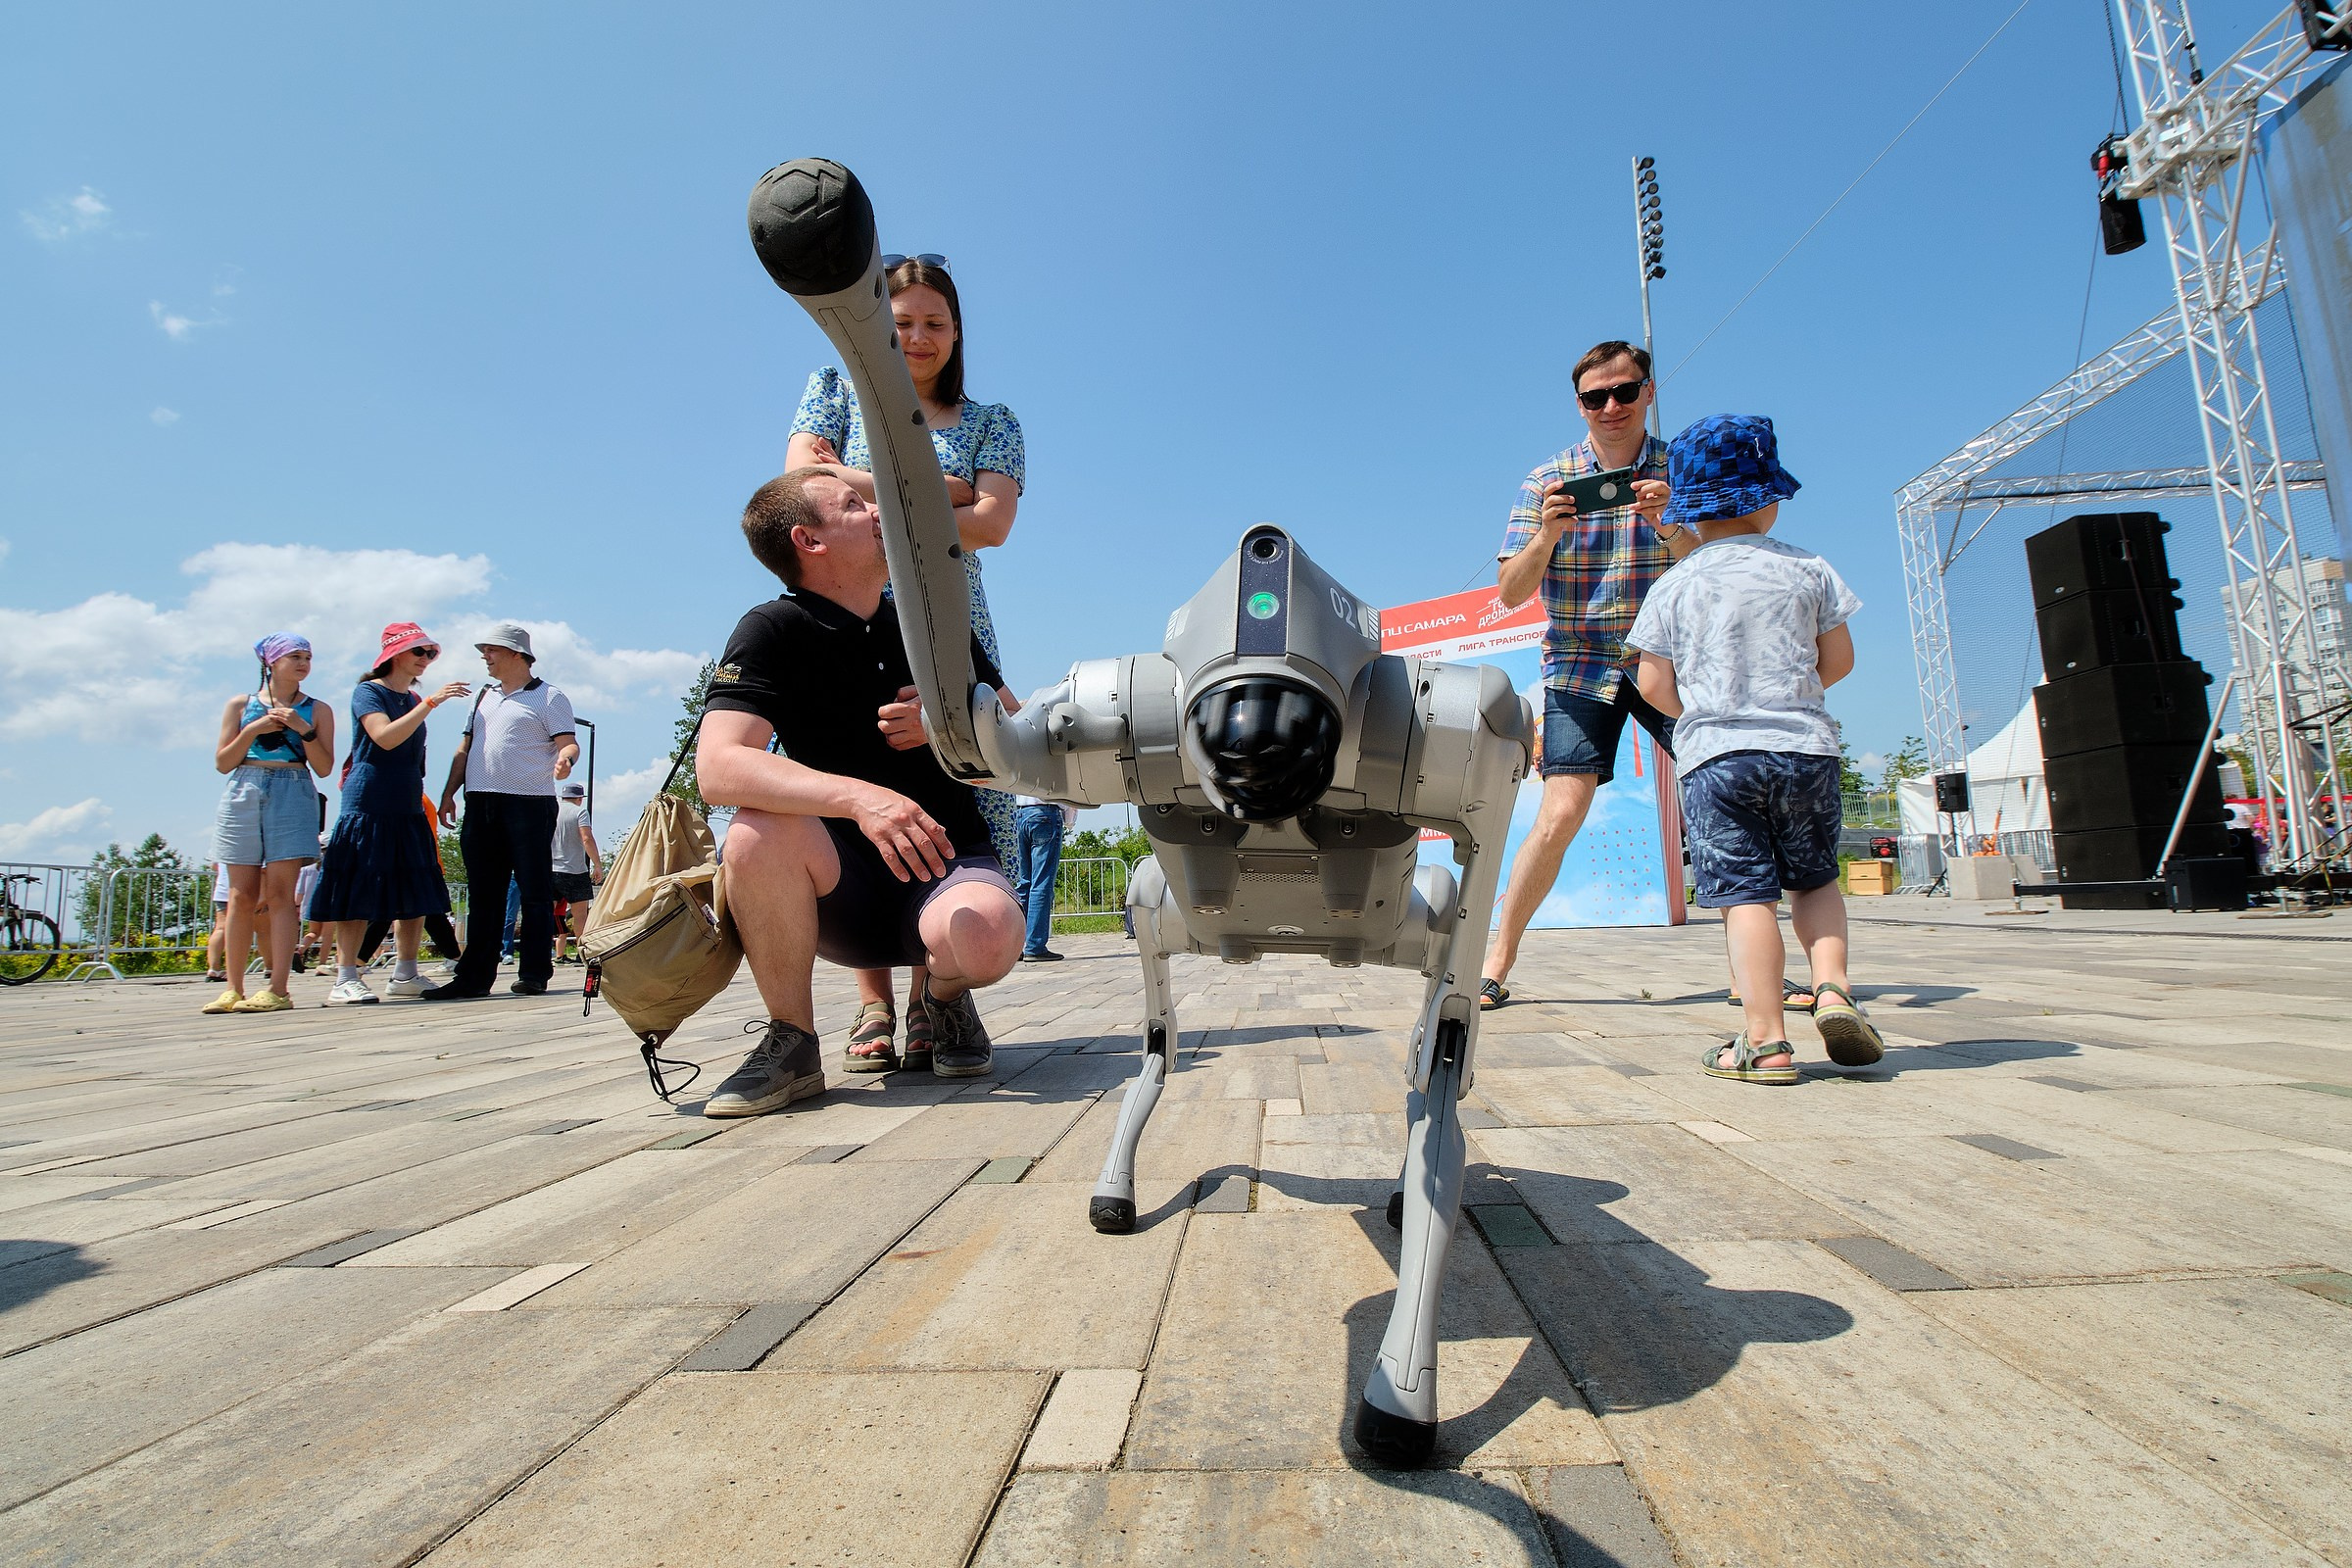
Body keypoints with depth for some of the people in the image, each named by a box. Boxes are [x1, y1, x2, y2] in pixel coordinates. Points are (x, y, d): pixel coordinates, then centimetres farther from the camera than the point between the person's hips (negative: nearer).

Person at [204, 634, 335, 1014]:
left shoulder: (317, 710, 11)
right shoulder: (241, 705, 13)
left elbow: (324, 768, 4)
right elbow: (222, 762, 8)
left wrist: (304, 730, -7)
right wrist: (253, 730, -5)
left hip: (293, 799, -1)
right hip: (243, 796, 2)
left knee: (279, 894, -8)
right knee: (242, 896, 0)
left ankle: (278, 989, -9)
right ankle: (234, 989, 5)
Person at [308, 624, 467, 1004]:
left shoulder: (414, 700, 17)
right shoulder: (368, 692, -2)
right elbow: (384, 737, -20)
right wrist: (430, 703, -23)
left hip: (408, 808, 7)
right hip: (368, 805, -7)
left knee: (415, 894, 4)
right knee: (358, 891, -6)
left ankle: (406, 975, 11)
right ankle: (346, 979, -3)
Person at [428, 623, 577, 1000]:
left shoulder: (548, 697, 2)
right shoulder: (484, 698, 23)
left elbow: (569, 743, -8)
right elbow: (465, 750, 23)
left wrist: (564, 760, -30)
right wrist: (448, 793, 14)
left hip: (530, 804, -7)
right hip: (480, 806, 7)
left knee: (534, 892, -4)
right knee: (484, 893, 8)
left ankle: (534, 975, -1)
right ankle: (474, 976, 12)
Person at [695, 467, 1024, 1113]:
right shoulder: (773, 631, -6)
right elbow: (718, 767, -23)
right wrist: (858, 797, -38)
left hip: (948, 863, 1)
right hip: (838, 886, -1)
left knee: (988, 936, -34)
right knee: (759, 832, -33)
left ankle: (942, 994, 5)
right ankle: (792, 1043, -11)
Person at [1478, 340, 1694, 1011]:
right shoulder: (1548, 481, 0)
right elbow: (1510, 592, -6)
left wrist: (1671, 527, -28)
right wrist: (1547, 534, -25)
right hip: (1581, 665, -2)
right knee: (1560, 814, -13)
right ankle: (1495, 966, -2)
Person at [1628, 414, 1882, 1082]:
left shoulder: (1673, 587, 2)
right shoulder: (1808, 569, 6)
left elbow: (1654, 686, 0)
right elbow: (1838, 660, 10)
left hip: (1714, 755, -1)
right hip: (1805, 749, 2)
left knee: (1747, 894, -3)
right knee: (1814, 878, 19)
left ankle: (1766, 1040, -6)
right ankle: (1832, 988, 1)